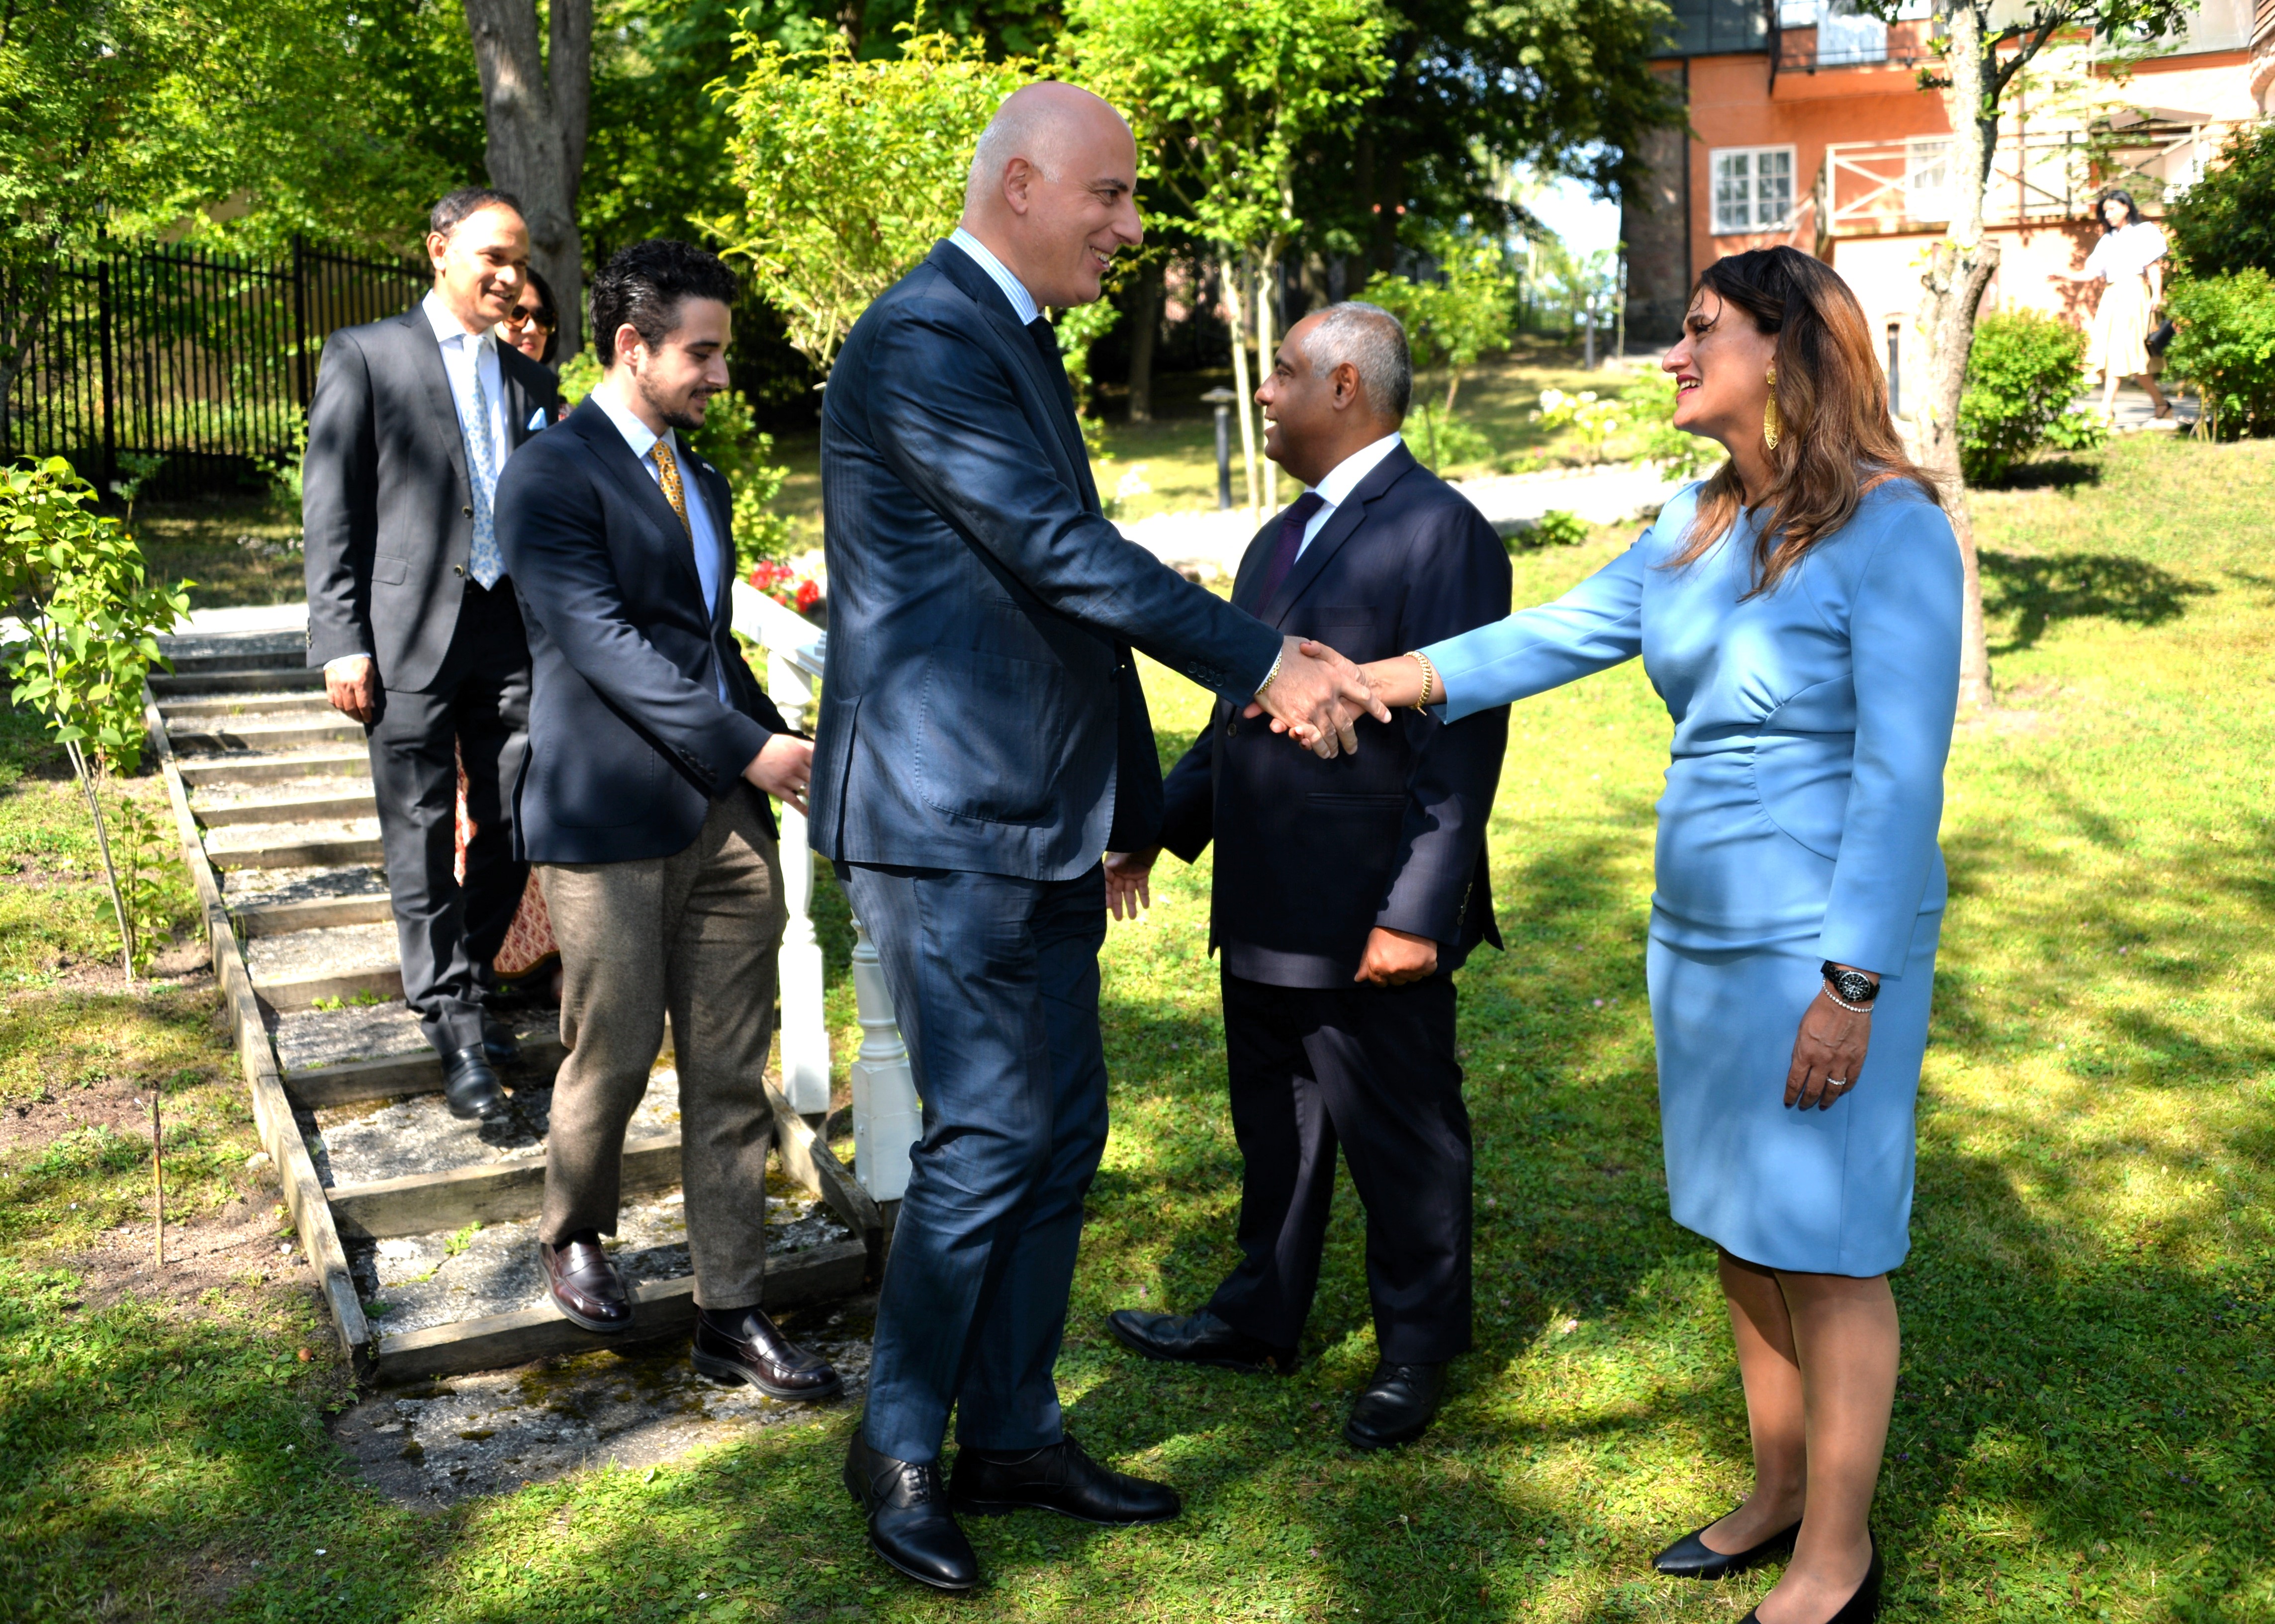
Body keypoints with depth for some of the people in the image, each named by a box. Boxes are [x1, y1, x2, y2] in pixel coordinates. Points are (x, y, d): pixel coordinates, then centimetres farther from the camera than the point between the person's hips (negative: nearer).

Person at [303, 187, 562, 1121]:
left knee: (512, 827, 6)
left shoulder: (531, 382, 15)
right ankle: (454, 1027, 7)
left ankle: (457, 982, 25)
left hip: (514, 631, 4)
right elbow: (331, 511, -2)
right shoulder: (365, 357, 3)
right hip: (410, 634, -4)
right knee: (422, 837, 0)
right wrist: (341, 642, -9)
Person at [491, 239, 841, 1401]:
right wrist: (751, 749, -20)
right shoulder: (550, 477, -7)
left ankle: (732, 1317, 14)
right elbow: (605, 643, -17)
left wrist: (783, 748, 10)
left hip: (726, 818, 7)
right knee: (614, 1057, 5)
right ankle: (572, 1237, 34)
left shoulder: (701, 481, 19)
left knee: (730, 1075, 6)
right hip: (612, 821, -7)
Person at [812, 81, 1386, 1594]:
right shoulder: (921, 341, -14)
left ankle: (1015, 1435, 27)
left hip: (1035, 816, 10)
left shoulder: (1021, 340, 17)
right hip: (947, 815, -9)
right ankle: (899, 1446, 17)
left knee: (1062, 1131, 12)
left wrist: (1131, 799, 21)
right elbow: (1065, 551, -20)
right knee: (991, 1133, -3)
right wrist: (1266, 663, -15)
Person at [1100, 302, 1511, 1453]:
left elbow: (1461, 743, -19)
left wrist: (1416, 916, -22)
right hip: (1267, 912, 9)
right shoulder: (1283, 537, 15)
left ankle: (1417, 1350, 28)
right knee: (1275, 1128, 21)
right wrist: (1159, 826, 16)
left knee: (1401, 1141, 9)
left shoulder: (1439, 532, -14)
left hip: (1370, 925, -9)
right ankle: (1261, 1318, 39)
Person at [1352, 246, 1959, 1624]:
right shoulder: (1701, 523, 8)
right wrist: (1372, 678, 2)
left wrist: (1852, 984, -19)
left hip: (1824, 942, -7)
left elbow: (1901, 775, -17)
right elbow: (1564, 634, 8)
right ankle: (1779, 1495, 34)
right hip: (1702, 935, 8)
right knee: (1744, 1232, 16)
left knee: (1825, 1251, 3)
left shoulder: (1891, 529, -14)